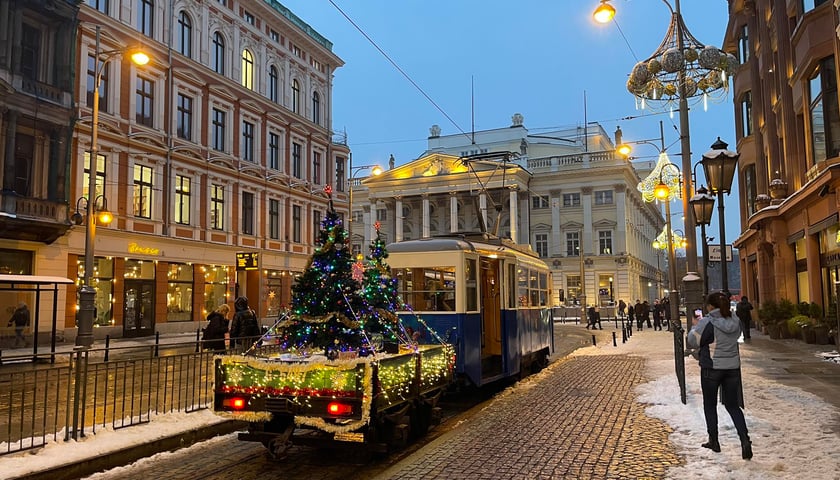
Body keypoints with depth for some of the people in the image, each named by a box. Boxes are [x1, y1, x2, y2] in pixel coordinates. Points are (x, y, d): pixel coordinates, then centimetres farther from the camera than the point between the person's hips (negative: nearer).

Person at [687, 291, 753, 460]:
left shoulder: (707, 322, -16)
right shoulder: (735, 323, 1)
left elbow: (693, 341, -11)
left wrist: (695, 326, 6)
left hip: (712, 368, -4)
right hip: (733, 367, 4)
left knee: (710, 405, 13)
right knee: (733, 405, 12)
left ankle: (713, 441, 21)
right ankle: (745, 439, -4)